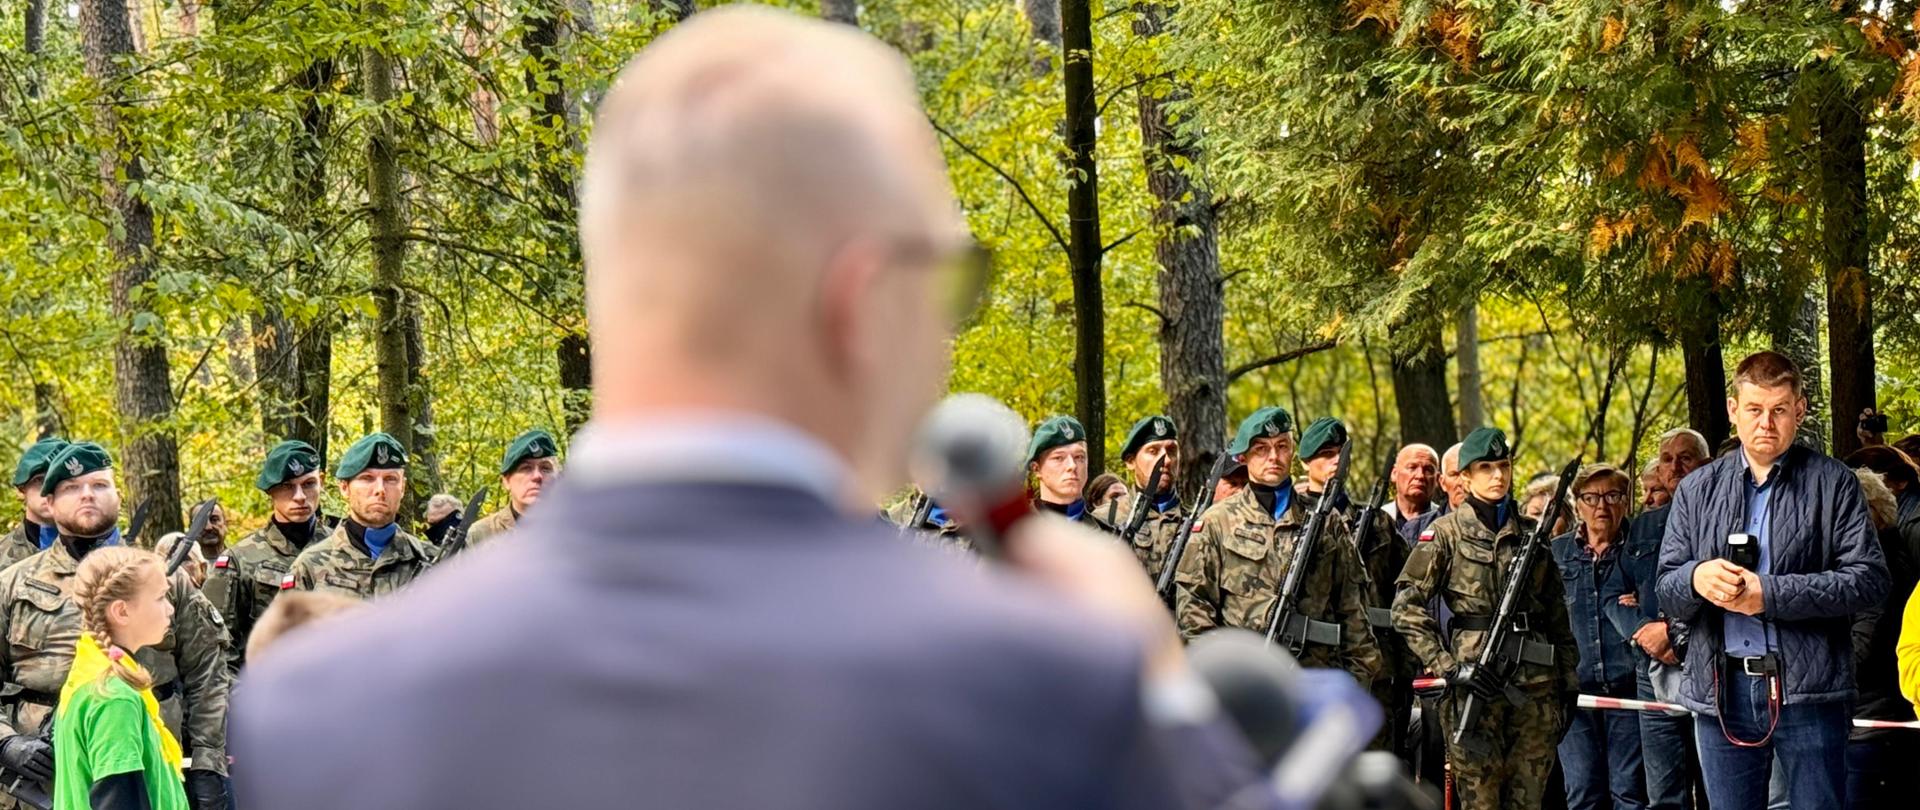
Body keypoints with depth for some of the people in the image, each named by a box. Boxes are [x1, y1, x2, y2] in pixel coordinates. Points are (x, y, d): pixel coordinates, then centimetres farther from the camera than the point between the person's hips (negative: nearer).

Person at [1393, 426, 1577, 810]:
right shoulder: (1447, 532, 2)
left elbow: (1557, 615, 19)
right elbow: (1407, 608, -4)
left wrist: (1568, 680, 14)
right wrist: (1447, 666, -11)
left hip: (1535, 686, 4)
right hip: (1474, 682, -4)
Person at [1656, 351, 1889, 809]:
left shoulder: (1831, 483, 3)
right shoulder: (1698, 490, 13)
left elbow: (1868, 579, -7)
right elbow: (1667, 593, 10)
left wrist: (1771, 594, -15)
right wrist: (1695, 578, -15)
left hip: (1807, 690, -3)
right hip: (1722, 690, 3)